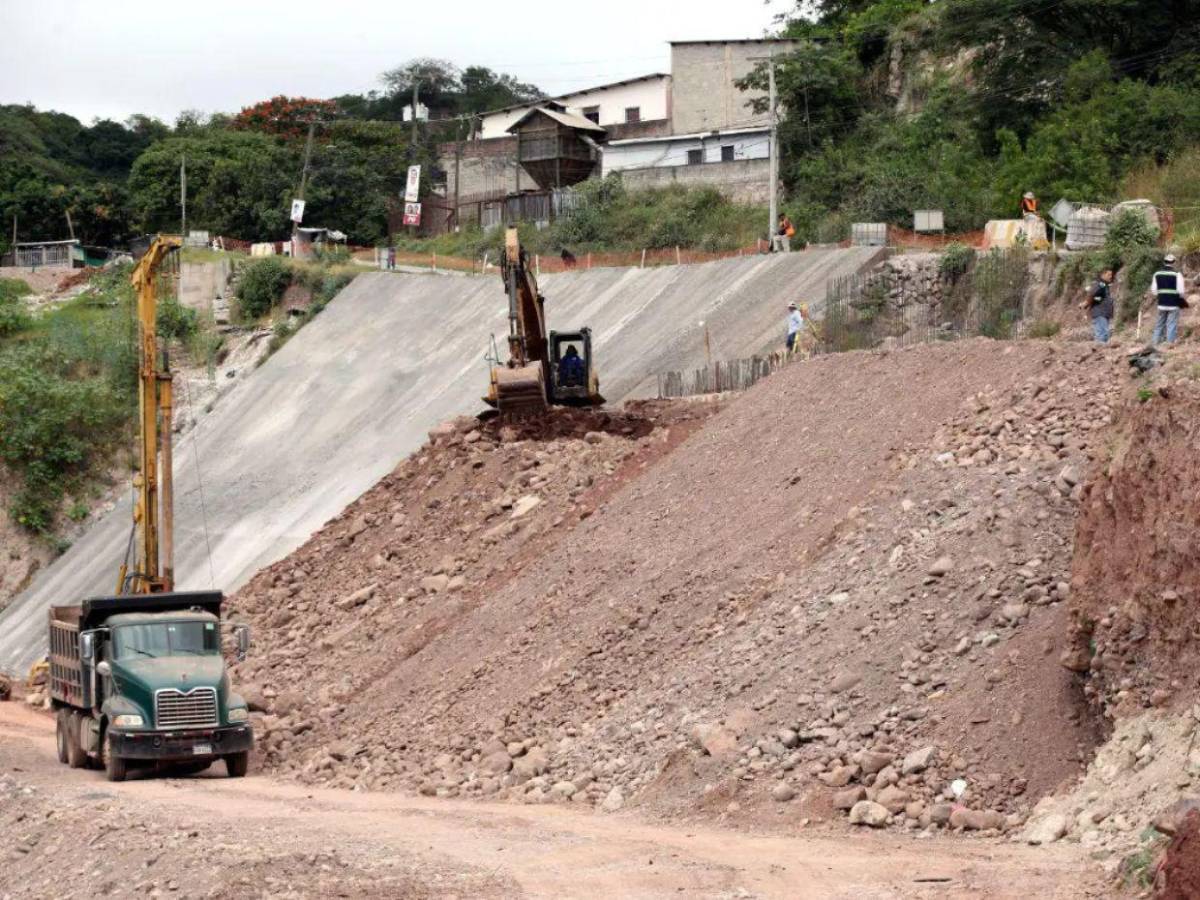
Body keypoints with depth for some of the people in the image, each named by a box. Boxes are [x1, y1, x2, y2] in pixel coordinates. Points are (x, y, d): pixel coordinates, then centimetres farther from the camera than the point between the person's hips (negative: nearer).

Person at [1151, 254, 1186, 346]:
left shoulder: (1157, 274, 4)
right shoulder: (1177, 274, -10)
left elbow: (1153, 290, 5)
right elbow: (1180, 291, -12)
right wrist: (1182, 301, 6)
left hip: (1161, 304, 4)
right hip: (1173, 304, -4)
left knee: (1160, 325, 14)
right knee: (1172, 325, -1)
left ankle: (1154, 343, 15)